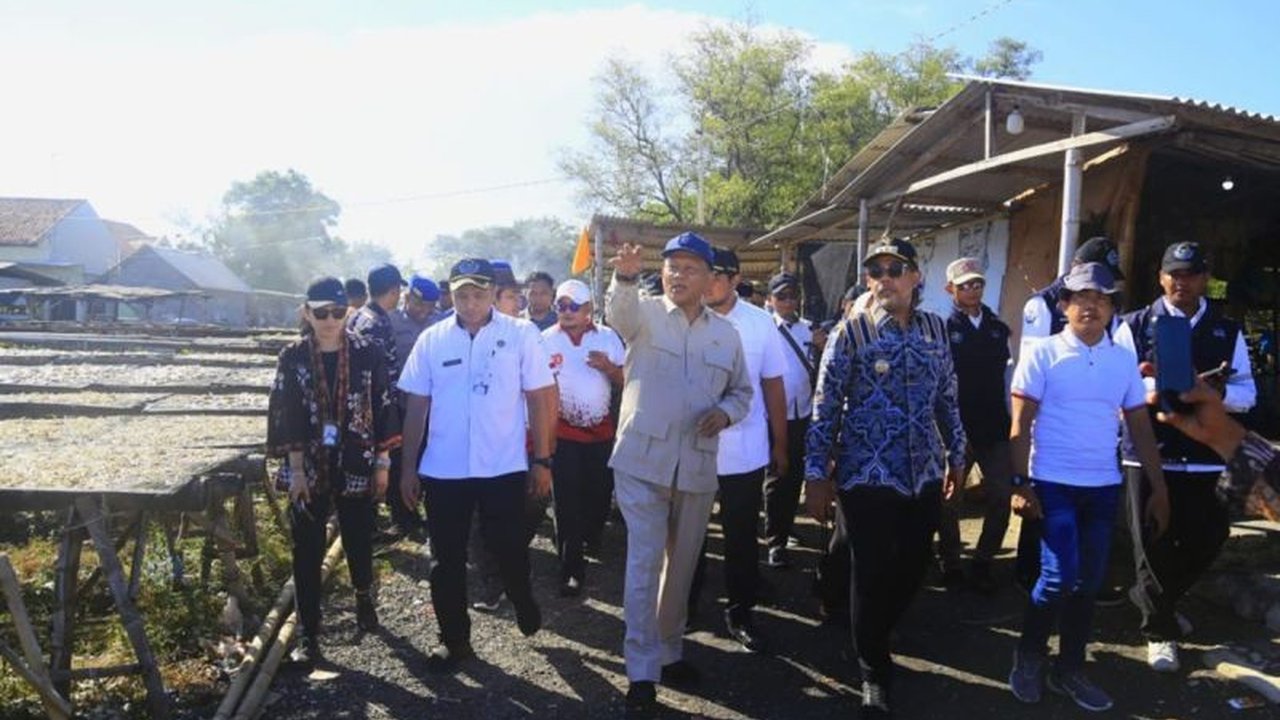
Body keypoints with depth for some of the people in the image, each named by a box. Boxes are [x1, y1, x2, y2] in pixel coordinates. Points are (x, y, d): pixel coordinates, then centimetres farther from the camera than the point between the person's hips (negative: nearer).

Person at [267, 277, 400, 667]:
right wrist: (296, 470, -8)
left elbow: (383, 410, 0)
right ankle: (309, 633, 16)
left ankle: (364, 595, 43)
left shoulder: (368, 355, -4)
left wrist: (382, 463, -1)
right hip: (308, 471, 0)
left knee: (359, 543, 12)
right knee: (307, 554, 4)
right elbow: (284, 418, -3)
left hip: (356, 469, 0)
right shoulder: (292, 358, -2)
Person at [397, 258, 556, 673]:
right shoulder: (431, 340, 2)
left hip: (504, 468, -2)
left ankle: (523, 601, 42)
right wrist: (408, 466, 4)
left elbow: (539, 398, -2)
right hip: (443, 470, 2)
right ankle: (454, 639, 29)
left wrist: (542, 460, -4)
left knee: (509, 549, 10)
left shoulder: (521, 334, -5)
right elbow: (416, 405, 6)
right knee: (447, 560, 11)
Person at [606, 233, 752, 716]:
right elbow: (618, 313, -25)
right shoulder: (645, 314, -1)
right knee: (644, 563, -3)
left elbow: (742, 391, 16)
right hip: (642, 461, -4)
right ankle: (642, 673, 6)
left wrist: (725, 412, -7)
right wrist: (625, 277, -47)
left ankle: (669, 652, 33)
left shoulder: (726, 333, 9)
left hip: (697, 467, 4)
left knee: (681, 565, 15)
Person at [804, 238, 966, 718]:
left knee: (912, 571, 13)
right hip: (866, 476, -4)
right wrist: (816, 474, -11)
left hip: (924, 476, 5)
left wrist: (955, 456, 16)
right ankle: (874, 673, 26)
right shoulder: (850, 332, -8)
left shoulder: (936, 329, 6)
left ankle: (874, 642, 40)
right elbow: (825, 408, -8)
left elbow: (947, 400, 13)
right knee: (872, 577, 4)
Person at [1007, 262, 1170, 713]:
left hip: (1104, 486, 4)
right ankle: (1028, 658, 15)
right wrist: (1021, 483, -13)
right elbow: (1020, 425, -7)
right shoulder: (1043, 354, -6)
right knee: (1060, 578, -9)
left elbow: (1140, 426, 10)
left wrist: (1158, 488, 8)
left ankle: (1069, 669, 27)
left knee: (1088, 582, 10)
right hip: (1053, 484, -4)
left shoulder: (1124, 359, 6)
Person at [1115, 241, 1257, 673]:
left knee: (1205, 539, 9)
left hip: (1202, 457, 3)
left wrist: (1218, 391, -16)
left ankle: (1152, 599, 36)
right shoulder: (1135, 326, 0)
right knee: (1154, 543, 4)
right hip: (1148, 454, -3)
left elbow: (1247, 394, 6)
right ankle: (1160, 630, 23)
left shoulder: (1227, 333, 10)